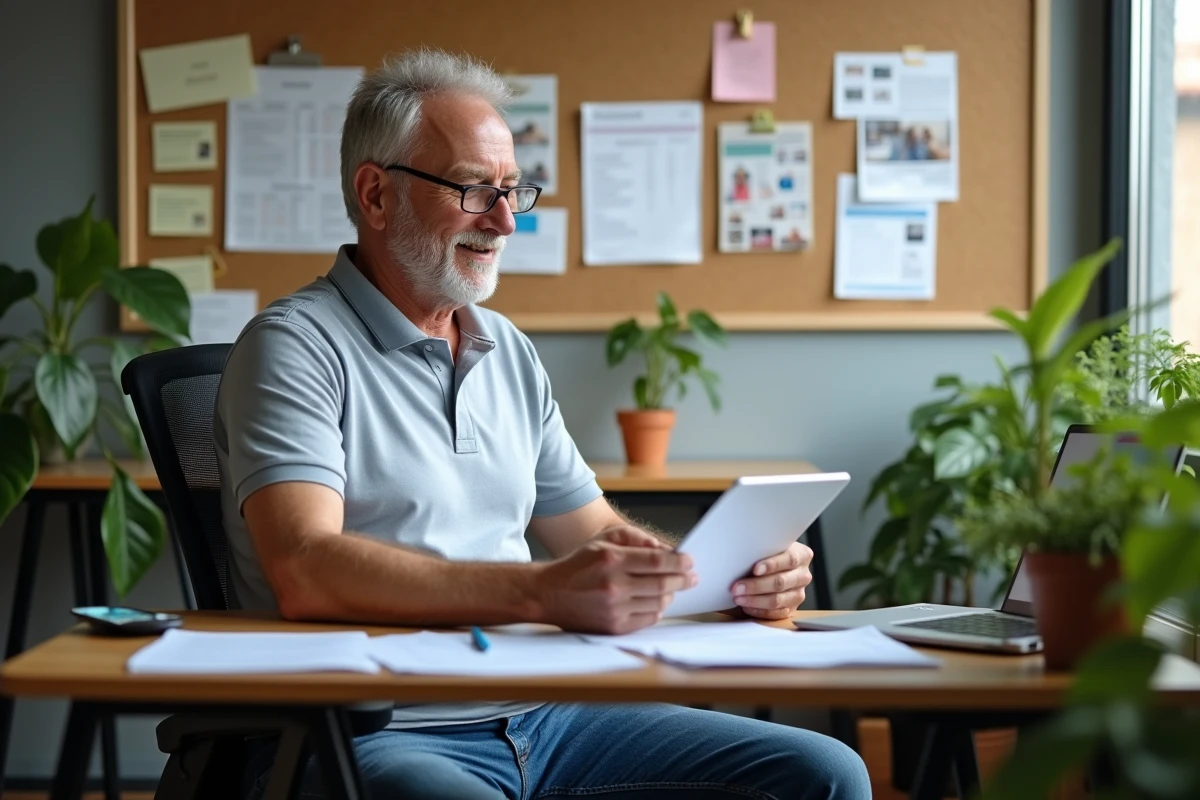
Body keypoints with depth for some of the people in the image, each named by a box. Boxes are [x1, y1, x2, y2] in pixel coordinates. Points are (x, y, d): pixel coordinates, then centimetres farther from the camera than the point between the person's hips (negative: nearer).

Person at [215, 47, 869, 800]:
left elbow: (595, 532, 23)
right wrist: (542, 594, -32)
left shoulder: (509, 350, 18)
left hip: (536, 719, 8)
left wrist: (736, 575, 1)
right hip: (374, 734, -7)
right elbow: (305, 570, -22)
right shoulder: (296, 347, -7)